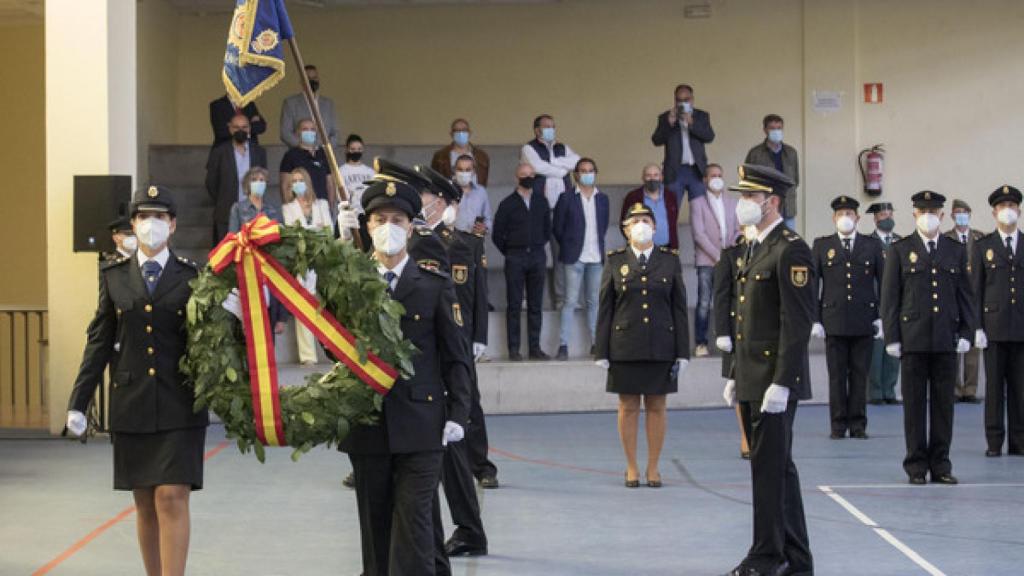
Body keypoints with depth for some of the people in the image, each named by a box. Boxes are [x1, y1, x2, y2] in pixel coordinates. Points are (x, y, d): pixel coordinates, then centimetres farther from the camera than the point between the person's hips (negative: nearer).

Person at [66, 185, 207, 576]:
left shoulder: (192, 276, 2)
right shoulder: (114, 276, 8)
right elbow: (99, 341, 7)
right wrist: (78, 402, 3)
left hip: (179, 407, -3)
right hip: (131, 407, 3)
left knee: (172, 498, -10)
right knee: (145, 504, 9)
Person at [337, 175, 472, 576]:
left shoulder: (435, 286, 3)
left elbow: (457, 358, 3)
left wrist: (457, 415, -5)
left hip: (420, 425, -2)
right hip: (366, 424, 2)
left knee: (414, 523, -6)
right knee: (375, 523, 9)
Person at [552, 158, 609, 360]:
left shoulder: (602, 199, 10)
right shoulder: (567, 198, -1)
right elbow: (557, 228, 4)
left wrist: (597, 244, 11)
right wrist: (569, 246, 7)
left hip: (596, 258, 4)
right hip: (574, 258, -4)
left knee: (594, 301, 7)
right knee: (570, 301, -5)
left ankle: (596, 343, 12)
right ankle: (563, 346, -5)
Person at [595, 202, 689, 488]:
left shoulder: (670, 260, 4)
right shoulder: (615, 261, 3)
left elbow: (679, 308, 4)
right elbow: (605, 309, 3)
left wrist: (682, 352, -1)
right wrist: (602, 352, -1)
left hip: (660, 347, 0)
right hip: (625, 346, 0)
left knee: (656, 406, 5)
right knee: (628, 406, 4)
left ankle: (653, 467, 14)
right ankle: (631, 468, 14)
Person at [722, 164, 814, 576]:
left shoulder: (791, 251, -13)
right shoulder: (751, 249, 16)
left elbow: (797, 322, -18)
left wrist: (781, 383, -22)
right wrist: (736, 375, 18)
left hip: (775, 381, -9)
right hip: (751, 382, 10)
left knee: (770, 468, -4)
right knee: (777, 468, 12)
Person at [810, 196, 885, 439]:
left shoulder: (873, 246, 8)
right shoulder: (821, 246, 8)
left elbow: (883, 282, 8)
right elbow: (813, 284, 6)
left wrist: (882, 317, 1)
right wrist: (815, 319, -1)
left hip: (864, 321, 0)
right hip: (834, 321, 0)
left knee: (860, 374, 2)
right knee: (837, 375, 1)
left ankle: (858, 424, 8)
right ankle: (838, 424, 7)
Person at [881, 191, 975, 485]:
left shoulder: (956, 251, 11)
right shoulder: (900, 250, 4)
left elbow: (965, 295, 12)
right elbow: (890, 297, 2)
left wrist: (966, 333, 2)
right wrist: (891, 337, -4)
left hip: (946, 340, 2)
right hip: (913, 338, -2)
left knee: (944, 403, 4)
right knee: (915, 403, 1)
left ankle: (940, 464, 10)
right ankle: (916, 465, 6)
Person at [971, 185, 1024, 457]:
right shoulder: (983, 246, 6)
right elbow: (976, 289, 3)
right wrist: (977, 327, -4)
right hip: (994, 327, -1)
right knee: (994, 386, 1)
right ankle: (994, 442, 5)